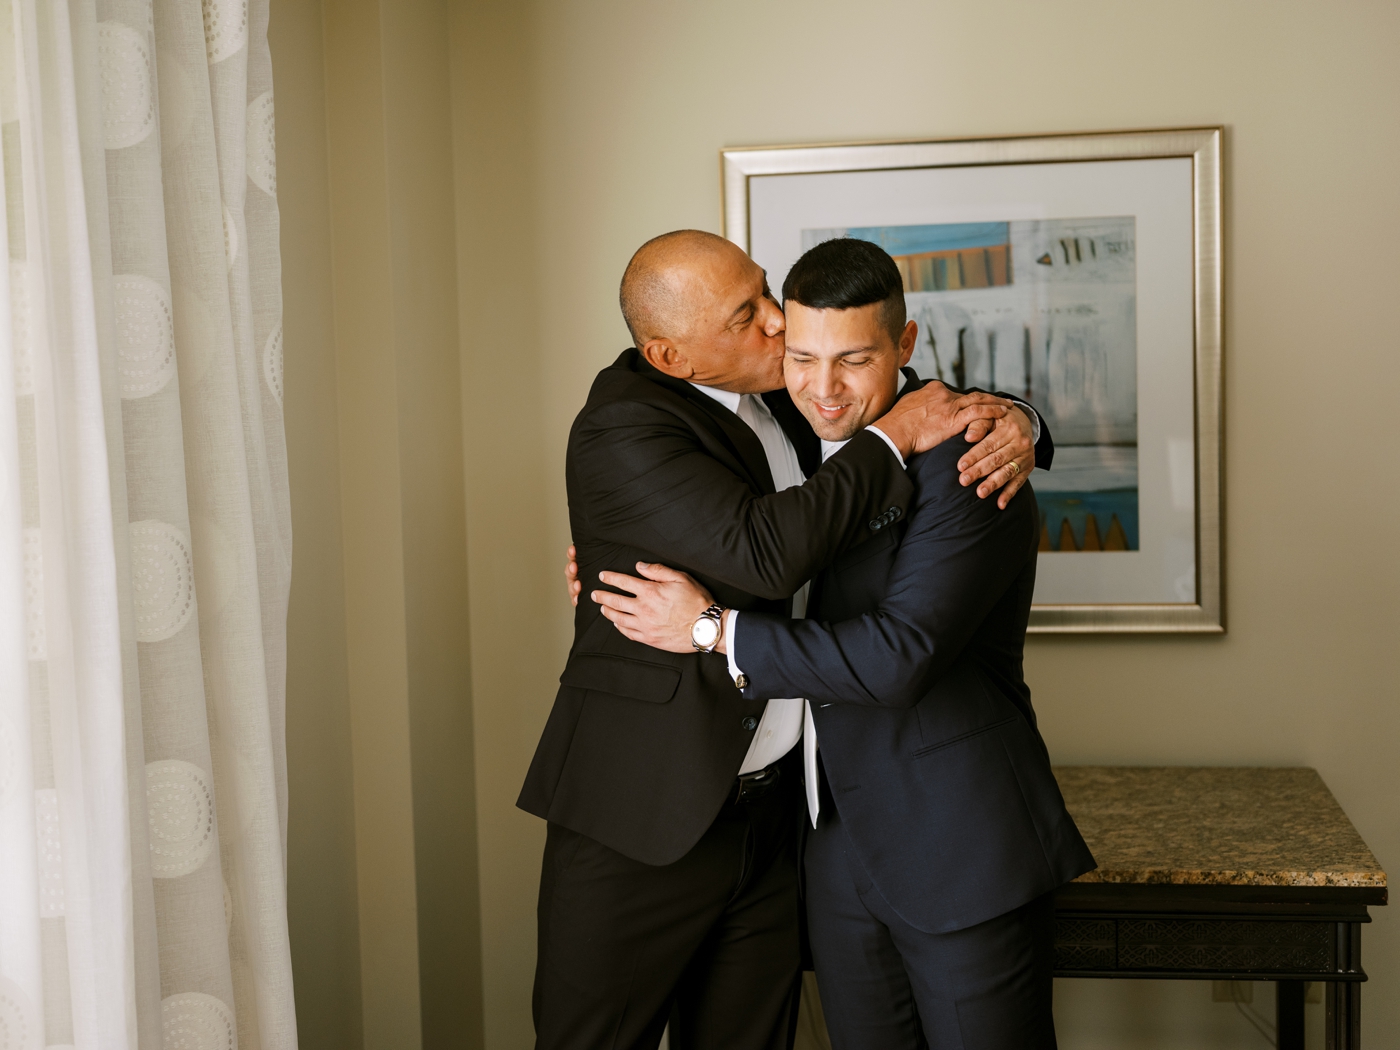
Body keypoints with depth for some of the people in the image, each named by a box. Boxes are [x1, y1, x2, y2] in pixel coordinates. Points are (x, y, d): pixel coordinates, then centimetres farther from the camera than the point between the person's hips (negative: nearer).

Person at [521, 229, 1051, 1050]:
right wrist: (895, 436, -20)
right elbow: (766, 551, -30)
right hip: (642, 815, -7)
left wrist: (1010, 418, -8)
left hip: (773, 810, 7)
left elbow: (942, 406, 16)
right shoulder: (622, 433, -17)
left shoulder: (783, 392, 7)